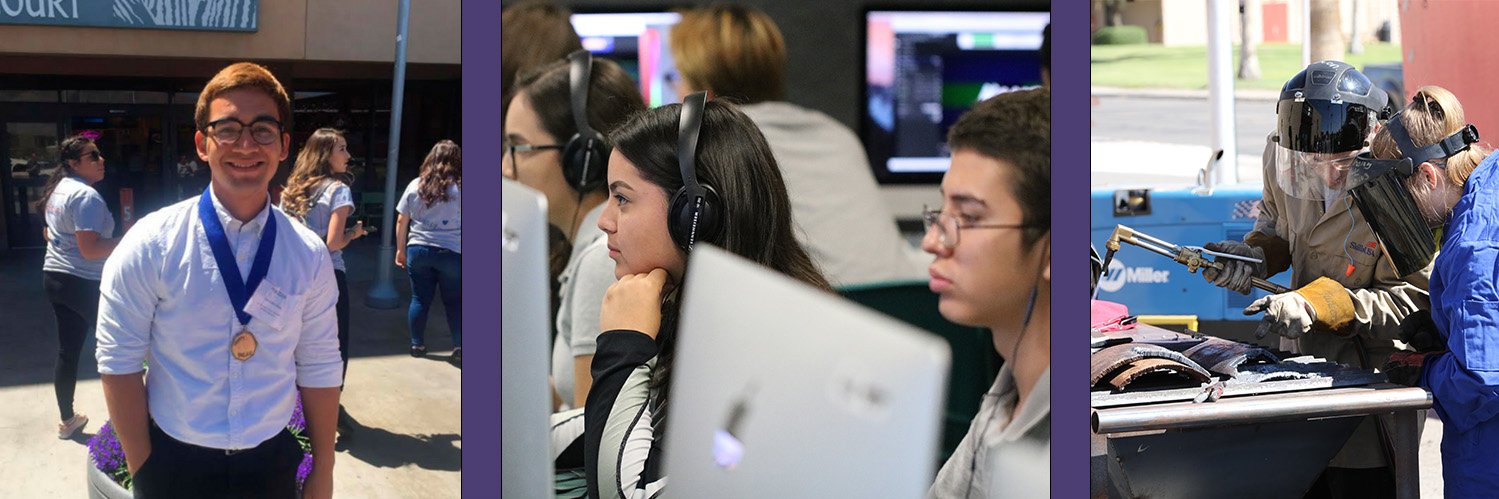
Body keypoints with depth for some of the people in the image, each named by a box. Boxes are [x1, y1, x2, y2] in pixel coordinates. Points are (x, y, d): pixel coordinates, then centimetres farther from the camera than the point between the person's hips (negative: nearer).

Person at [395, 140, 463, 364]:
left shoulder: (415, 186, 2)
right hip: (452, 253, -3)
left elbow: (401, 221, 6)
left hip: (418, 250, 3)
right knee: (454, 301, 7)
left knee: (420, 299, 12)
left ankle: (417, 345, 20)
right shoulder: (460, 188, -7)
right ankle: (459, 348, 7)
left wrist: (400, 249, 16)